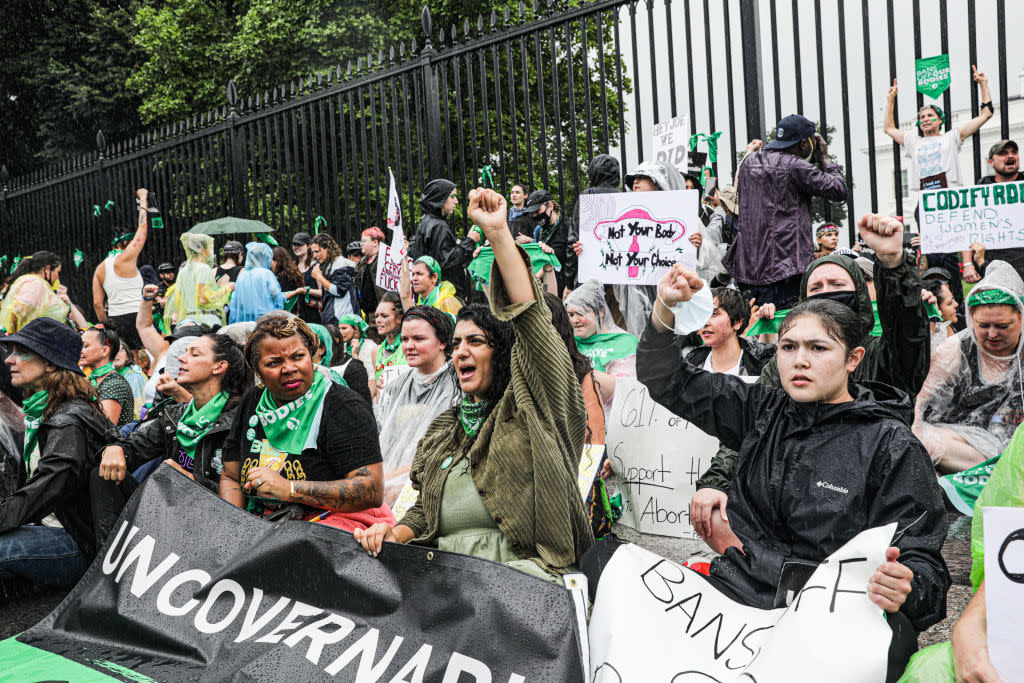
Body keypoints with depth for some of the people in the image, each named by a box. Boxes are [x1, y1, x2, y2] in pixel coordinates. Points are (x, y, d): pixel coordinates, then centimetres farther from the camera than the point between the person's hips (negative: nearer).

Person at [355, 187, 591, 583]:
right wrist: (395, 533, 2)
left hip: (524, 567, -7)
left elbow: (530, 318, -11)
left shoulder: (530, 408, 4)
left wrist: (498, 232, -17)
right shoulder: (444, 429, 23)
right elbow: (424, 514, 27)